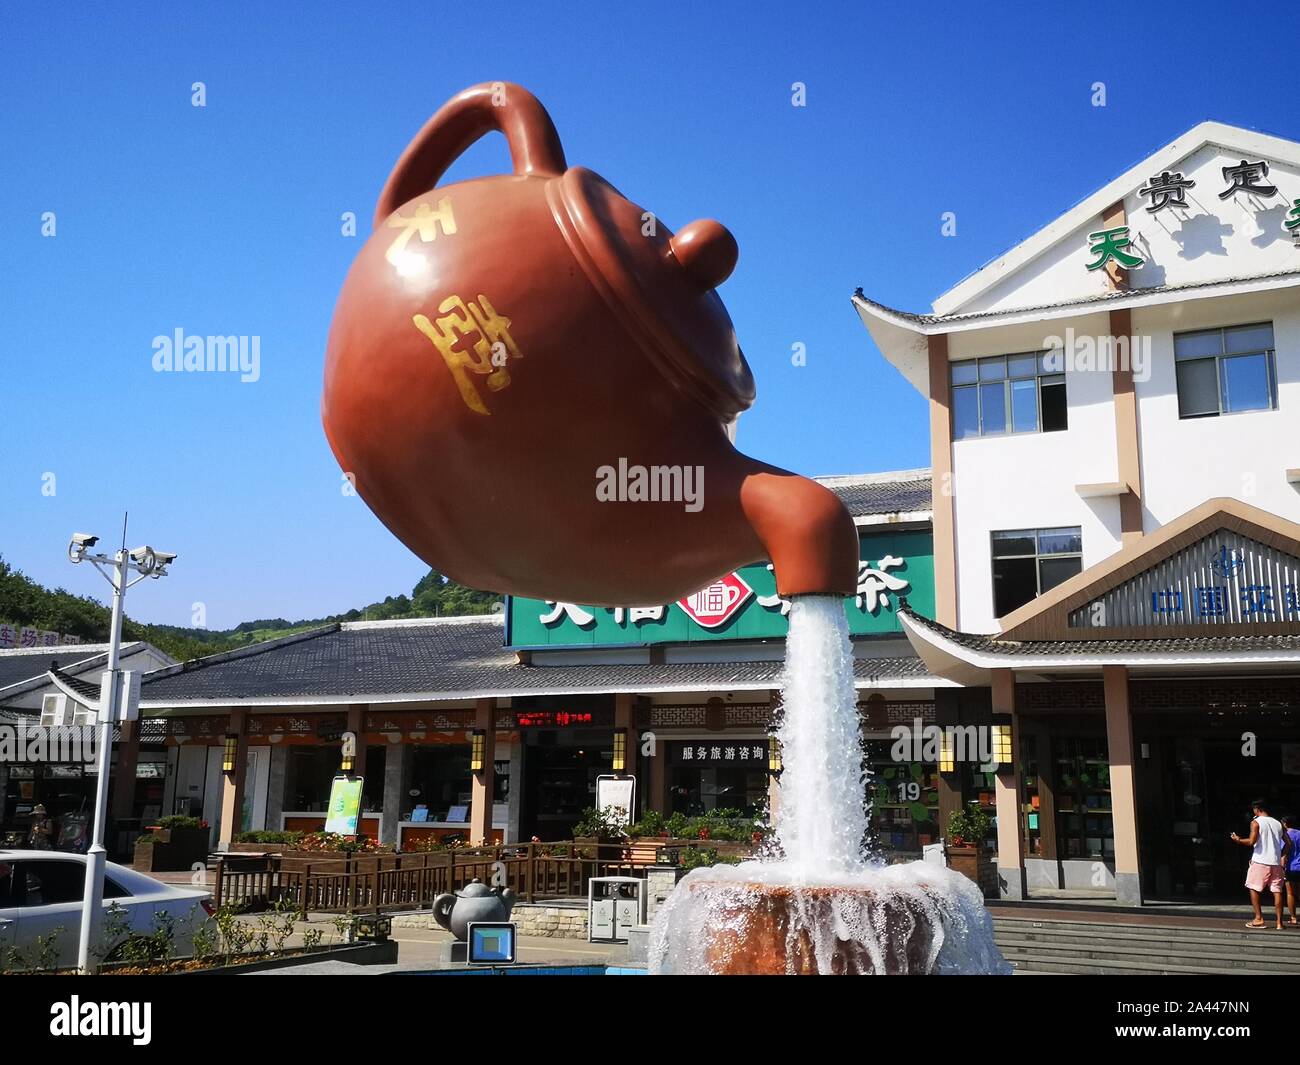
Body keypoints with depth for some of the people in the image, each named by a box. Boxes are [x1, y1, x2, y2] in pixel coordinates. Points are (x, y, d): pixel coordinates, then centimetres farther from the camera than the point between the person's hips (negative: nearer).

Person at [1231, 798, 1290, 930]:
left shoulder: (1256, 822, -4)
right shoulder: (1278, 823, 11)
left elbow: (1252, 841, -15)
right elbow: (1288, 843, 9)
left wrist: (1238, 840, 0)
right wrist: (1283, 856, 18)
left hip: (1260, 861, -4)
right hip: (1276, 862, 4)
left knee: (1254, 889, 7)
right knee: (1277, 891, 4)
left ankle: (1259, 919, 2)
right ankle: (1279, 921, 2)